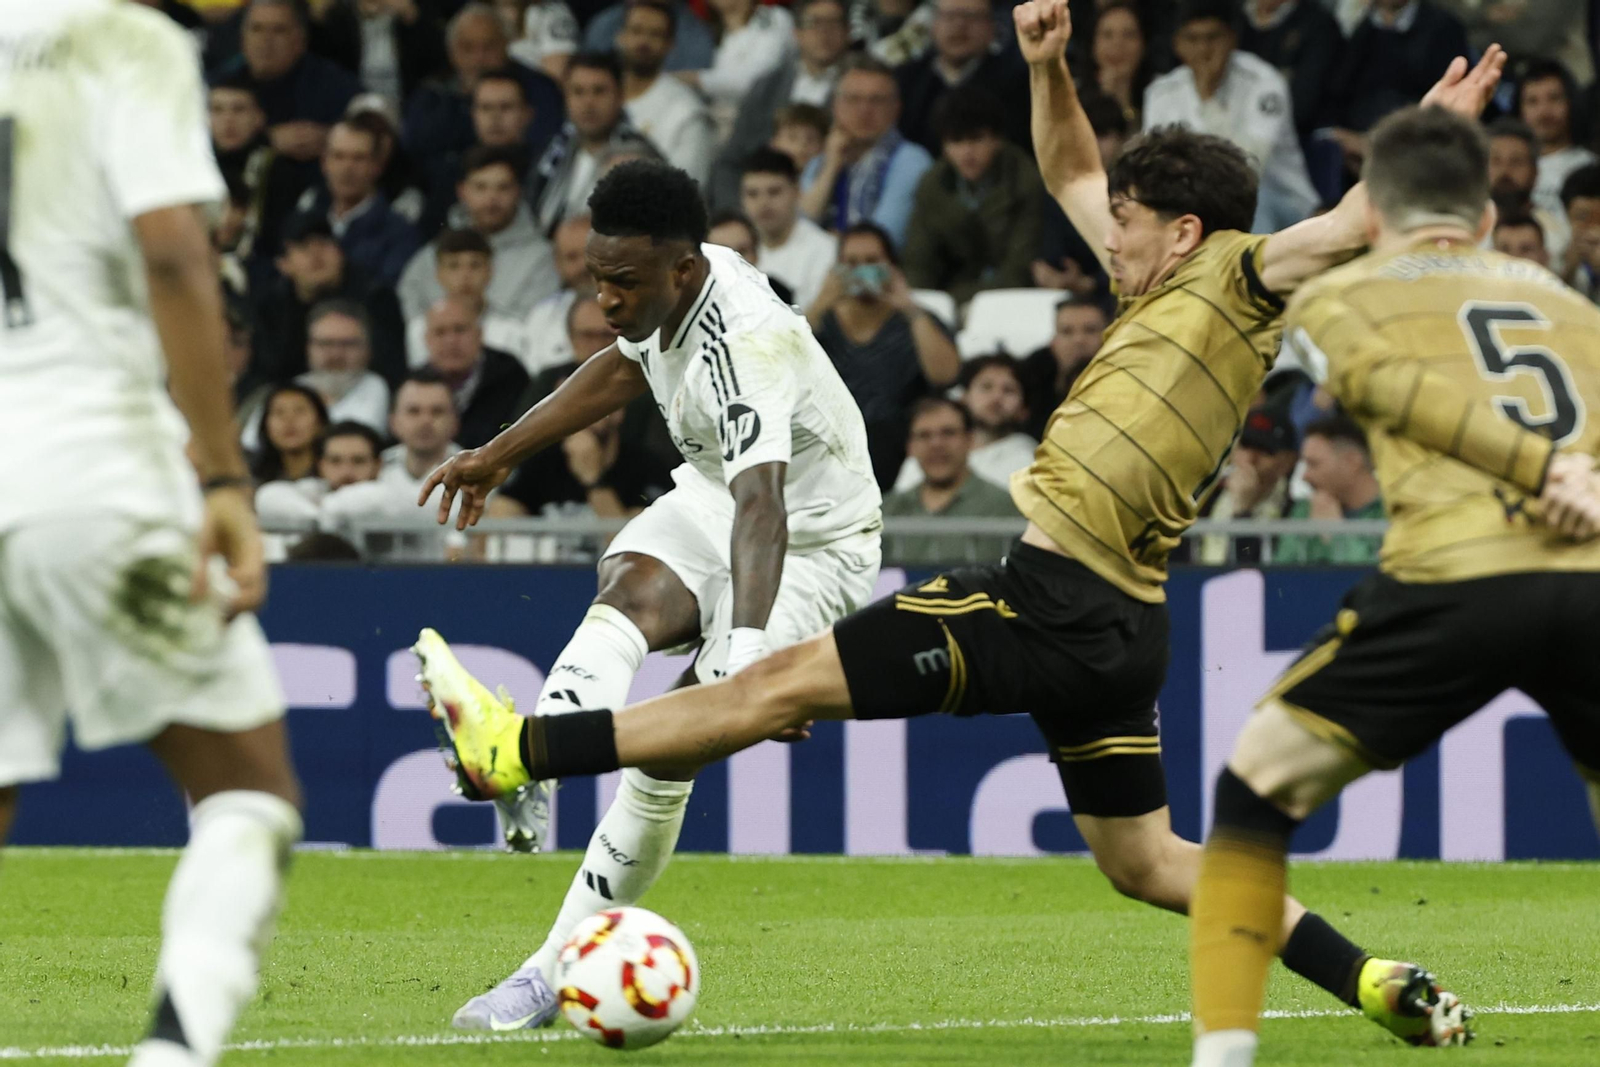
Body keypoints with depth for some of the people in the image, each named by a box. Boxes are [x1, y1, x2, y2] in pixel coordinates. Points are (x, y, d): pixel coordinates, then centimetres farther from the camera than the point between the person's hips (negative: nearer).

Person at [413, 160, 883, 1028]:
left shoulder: (748, 345, -35)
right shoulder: (673, 293, -9)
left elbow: (762, 510, -48)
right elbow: (624, 368, 17)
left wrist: (745, 653, -61)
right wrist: (497, 457, 22)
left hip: (813, 542, -7)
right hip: (710, 497, 7)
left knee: (670, 752, -20)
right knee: (628, 594, -29)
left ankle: (555, 971, -16)